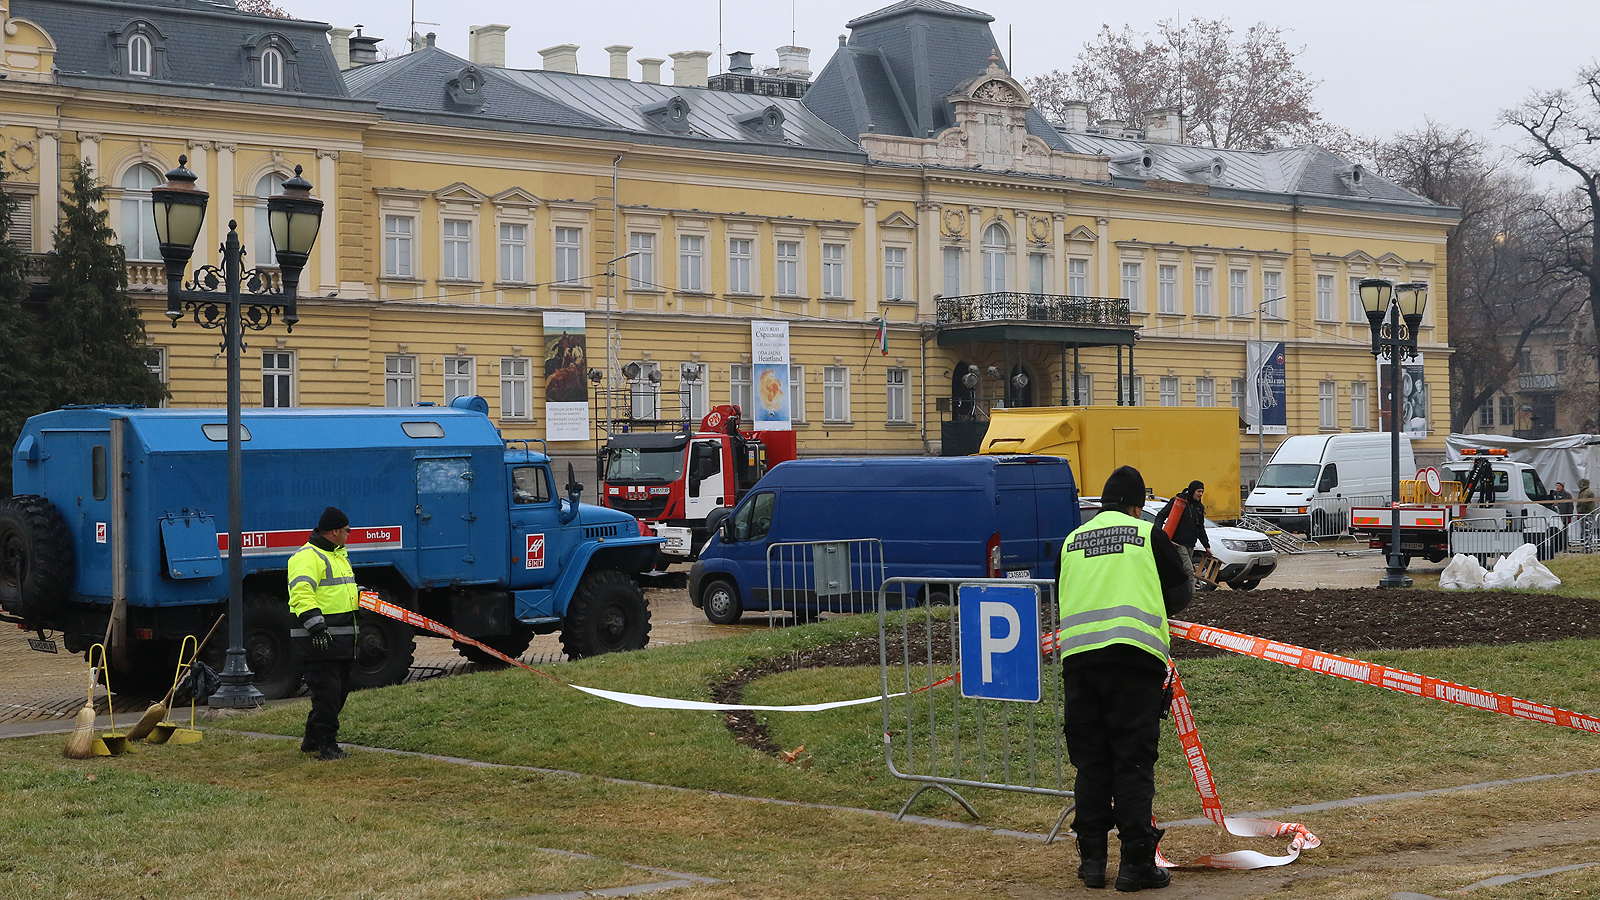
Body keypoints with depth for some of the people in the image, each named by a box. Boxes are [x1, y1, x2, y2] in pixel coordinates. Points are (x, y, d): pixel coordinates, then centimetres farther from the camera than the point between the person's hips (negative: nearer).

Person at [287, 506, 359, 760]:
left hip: (341, 638, 10)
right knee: (327, 690, -9)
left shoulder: (339, 554, 21)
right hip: (319, 639, -10)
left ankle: (312, 740, 24)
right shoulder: (307, 557, -13)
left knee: (340, 689, 13)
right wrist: (316, 626, -32)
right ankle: (326, 744, -4)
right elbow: (302, 594, -25)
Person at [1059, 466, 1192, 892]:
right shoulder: (1149, 534, 8)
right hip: (1134, 654, -3)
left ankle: (1092, 859, 11)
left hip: (1078, 656, 3)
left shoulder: (1071, 542, 17)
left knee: (1090, 761, 10)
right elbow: (1179, 593, 14)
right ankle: (1136, 862, -1)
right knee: (1133, 761, 0)